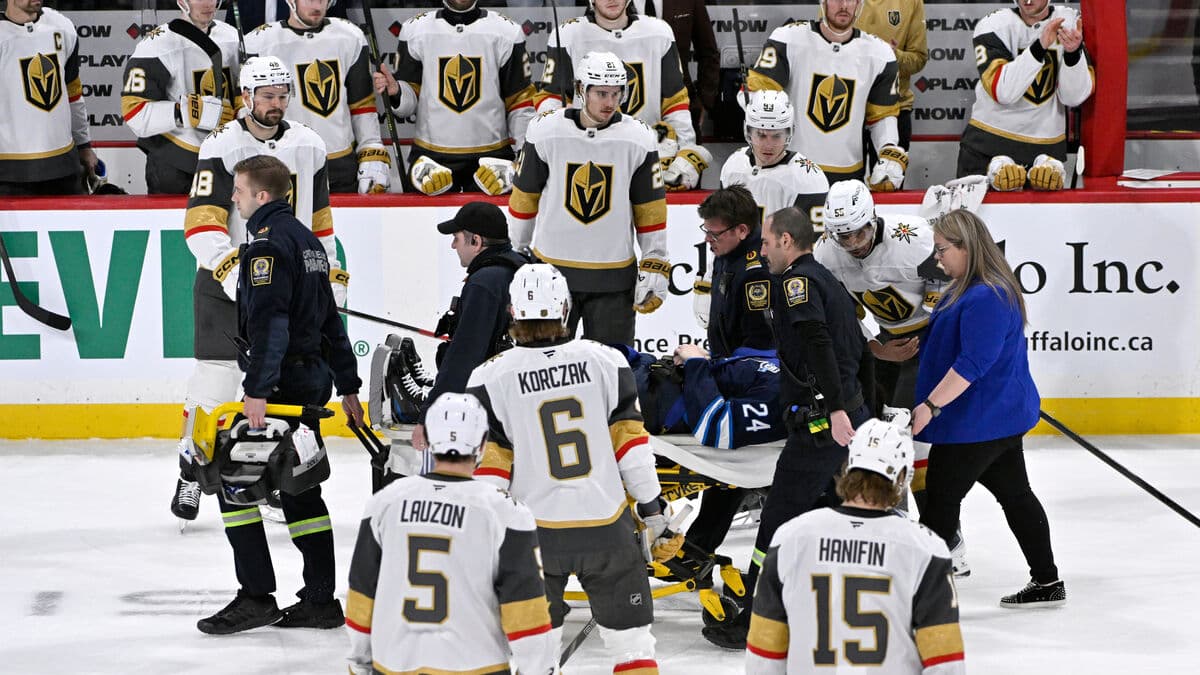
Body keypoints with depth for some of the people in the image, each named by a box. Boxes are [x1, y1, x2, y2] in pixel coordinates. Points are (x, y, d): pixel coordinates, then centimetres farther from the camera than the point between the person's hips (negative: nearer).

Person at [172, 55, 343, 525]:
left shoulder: (308, 147, 7)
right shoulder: (221, 147, -10)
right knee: (217, 372, -7)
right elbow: (201, 221, -18)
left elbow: (318, 217, 18)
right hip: (227, 278, -4)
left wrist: (331, 271, 15)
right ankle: (192, 469, 7)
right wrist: (229, 266, -30)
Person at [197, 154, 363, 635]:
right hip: (312, 379, 10)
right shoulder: (307, 240, 16)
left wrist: (257, 390, -29)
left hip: (281, 380, -10)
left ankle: (256, 598, -7)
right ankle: (320, 601, 14)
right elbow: (331, 320, 20)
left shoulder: (269, 243, -14)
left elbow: (268, 323, -24)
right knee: (299, 489, 13)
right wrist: (348, 385, 23)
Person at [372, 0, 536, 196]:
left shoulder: (506, 32, 1)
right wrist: (394, 91, -19)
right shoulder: (415, 30, 2)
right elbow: (410, 99, 4)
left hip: (490, 155, 0)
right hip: (430, 155, 0)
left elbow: (520, 101, 3)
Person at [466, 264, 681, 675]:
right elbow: (631, 445, 0)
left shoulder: (492, 379, -6)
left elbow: (487, 470, -6)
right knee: (630, 639, 10)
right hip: (606, 528, 1)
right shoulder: (604, 362, -2)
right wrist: (654, 515, 8)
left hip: (537, 533, -1)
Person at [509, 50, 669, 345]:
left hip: (613, 276, 0)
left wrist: (655, 267, -1)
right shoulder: (544, 131, -7)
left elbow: (651, 208, 2)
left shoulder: (640, 140, -5)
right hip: (552, 266, 0)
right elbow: (524, 196, 5)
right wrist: (517, 253, 12)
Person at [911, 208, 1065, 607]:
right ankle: (1046, 582, 20)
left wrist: (931, 405, -27)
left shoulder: (986, 298, -24)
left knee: (941, 496, -2)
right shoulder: (965, 290, 11)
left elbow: (972, 362, -28)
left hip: (979, 421, -11)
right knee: (1015, 493, 14)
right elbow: (946, 343, 24)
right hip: (1003, 413, 11)